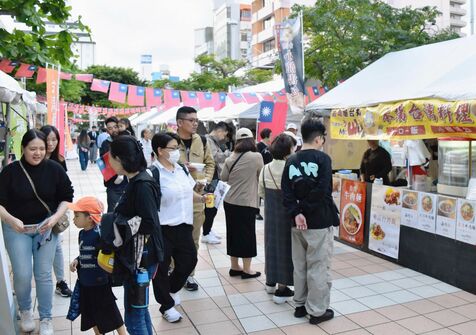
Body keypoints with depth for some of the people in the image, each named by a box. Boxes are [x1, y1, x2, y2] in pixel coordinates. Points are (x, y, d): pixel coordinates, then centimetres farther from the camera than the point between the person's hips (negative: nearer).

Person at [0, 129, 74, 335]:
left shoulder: (54, 169, -8)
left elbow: (67, 197, 0)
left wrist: (56, 217, -15)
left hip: (46, 226, 0)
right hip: (17, 228, 0)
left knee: (44, 274, 5)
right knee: (22, 275, 2)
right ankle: (25, 311, 32)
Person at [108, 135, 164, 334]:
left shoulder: (142, 185, -21)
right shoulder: (136, 181, 8)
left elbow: (148, 226, -24)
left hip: (141, 257, -9)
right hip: (134, 255, 9)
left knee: (133, 316, 3)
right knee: (139, 308, 23)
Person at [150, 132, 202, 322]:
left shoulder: (182, 169, 7)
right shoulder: (154, 173, -17)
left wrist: (202, 198, 1)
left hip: (183, 226, 7)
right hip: (162, 229, -7)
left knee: (189, 260, 15)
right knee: (161, 268, 8)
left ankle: (172, 289, 43)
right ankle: (167, 305, 28)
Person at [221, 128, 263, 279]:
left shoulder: (231, 158, 1)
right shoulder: (256, 157, -10)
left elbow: (223, 177, 6)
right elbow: (261, 176, 2)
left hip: (230, 201, 5)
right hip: (246, 203, -5)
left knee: (233, 233, 14)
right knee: (247, 234, 7)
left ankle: (234, 267, 26)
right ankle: (246, 269, 16)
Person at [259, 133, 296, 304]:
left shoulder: (266, 168, -1)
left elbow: (261, 192, 8)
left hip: (270, 213, 6)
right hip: (287, 214, -6)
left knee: (272, 243, 19)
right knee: (285, 246, 6)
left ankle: (271, 281, 33)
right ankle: (282, 288, 13)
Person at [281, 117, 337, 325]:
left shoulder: (291, 160, 6)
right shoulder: (323, 159, -9)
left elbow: (286, 191, -3)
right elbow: (322, 191, -18)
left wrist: (296, 213, -9)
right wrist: (304, 210, -8)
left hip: (297, 223, 6)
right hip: (320, 222, -5)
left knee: (299, 266, 15)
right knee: (318, 267, 4)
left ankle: (300, 305, 27)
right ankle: (317, 311, 12)